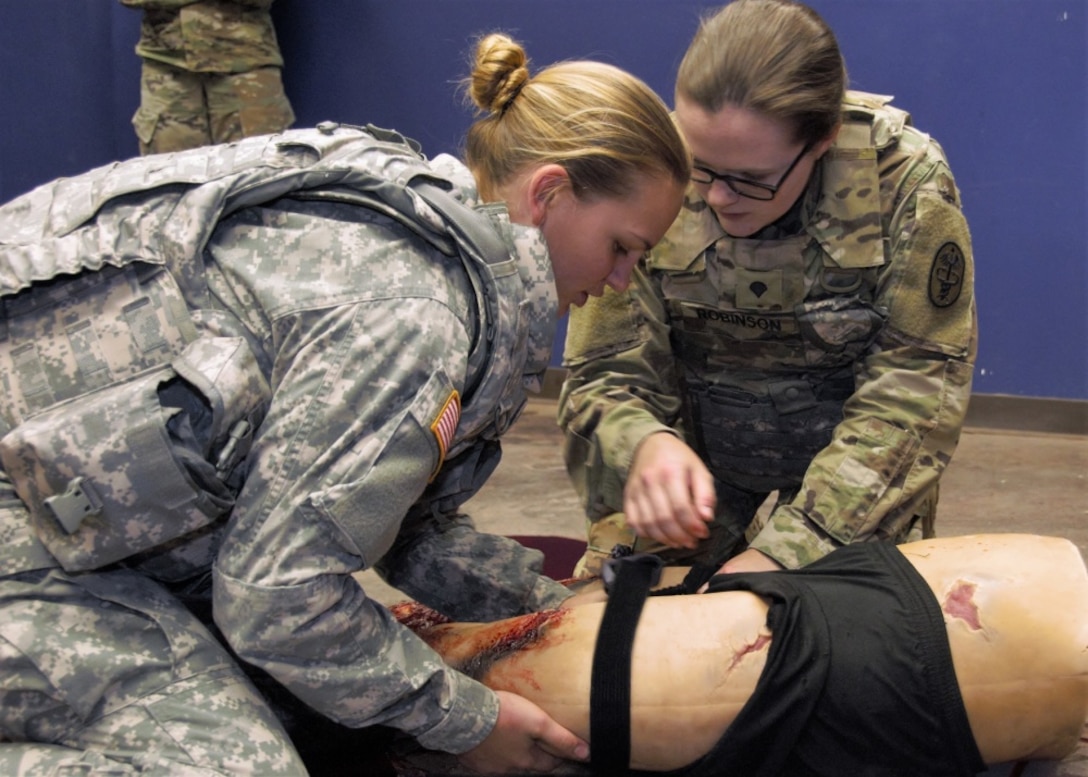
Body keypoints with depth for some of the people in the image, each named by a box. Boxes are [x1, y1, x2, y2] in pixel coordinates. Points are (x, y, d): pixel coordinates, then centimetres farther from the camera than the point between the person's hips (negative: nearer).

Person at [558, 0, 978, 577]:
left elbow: (914, 394, -18)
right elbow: (603, 373, -10)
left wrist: (783, 552, -27)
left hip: (850, 502, 0)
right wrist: (643, 445, -35)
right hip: (695, 479, 1)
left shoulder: (906, 182, -19)